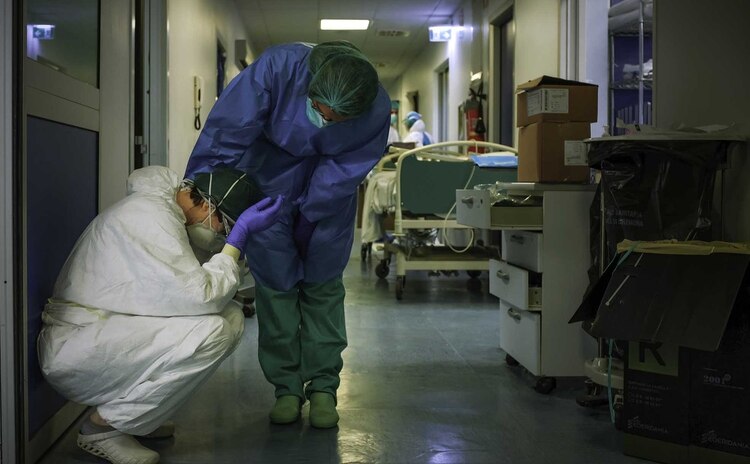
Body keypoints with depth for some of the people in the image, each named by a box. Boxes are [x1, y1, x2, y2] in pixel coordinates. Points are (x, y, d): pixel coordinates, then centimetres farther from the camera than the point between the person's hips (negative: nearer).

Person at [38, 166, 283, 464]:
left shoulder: (166, 201, 8)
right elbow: (200, 296, -26)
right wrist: (240, 236, -20)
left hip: (110, 333, 10)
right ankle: (104, 426, -9)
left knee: (231, 317, 0)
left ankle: (136, 411, 10)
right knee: (211, 331, -27)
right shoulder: (151, 217, -21)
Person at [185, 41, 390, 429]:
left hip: (329, 195, 1)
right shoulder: (277, 67, -35)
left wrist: (303, 213, -22)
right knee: (275, 285, 1)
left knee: (322, 288, 4)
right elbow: (224, 134, -34)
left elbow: (344, 171, -19)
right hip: (270, 182, 0)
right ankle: (286, 387, 13)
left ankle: (322, 388, 16)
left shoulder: (377, 111, -29)